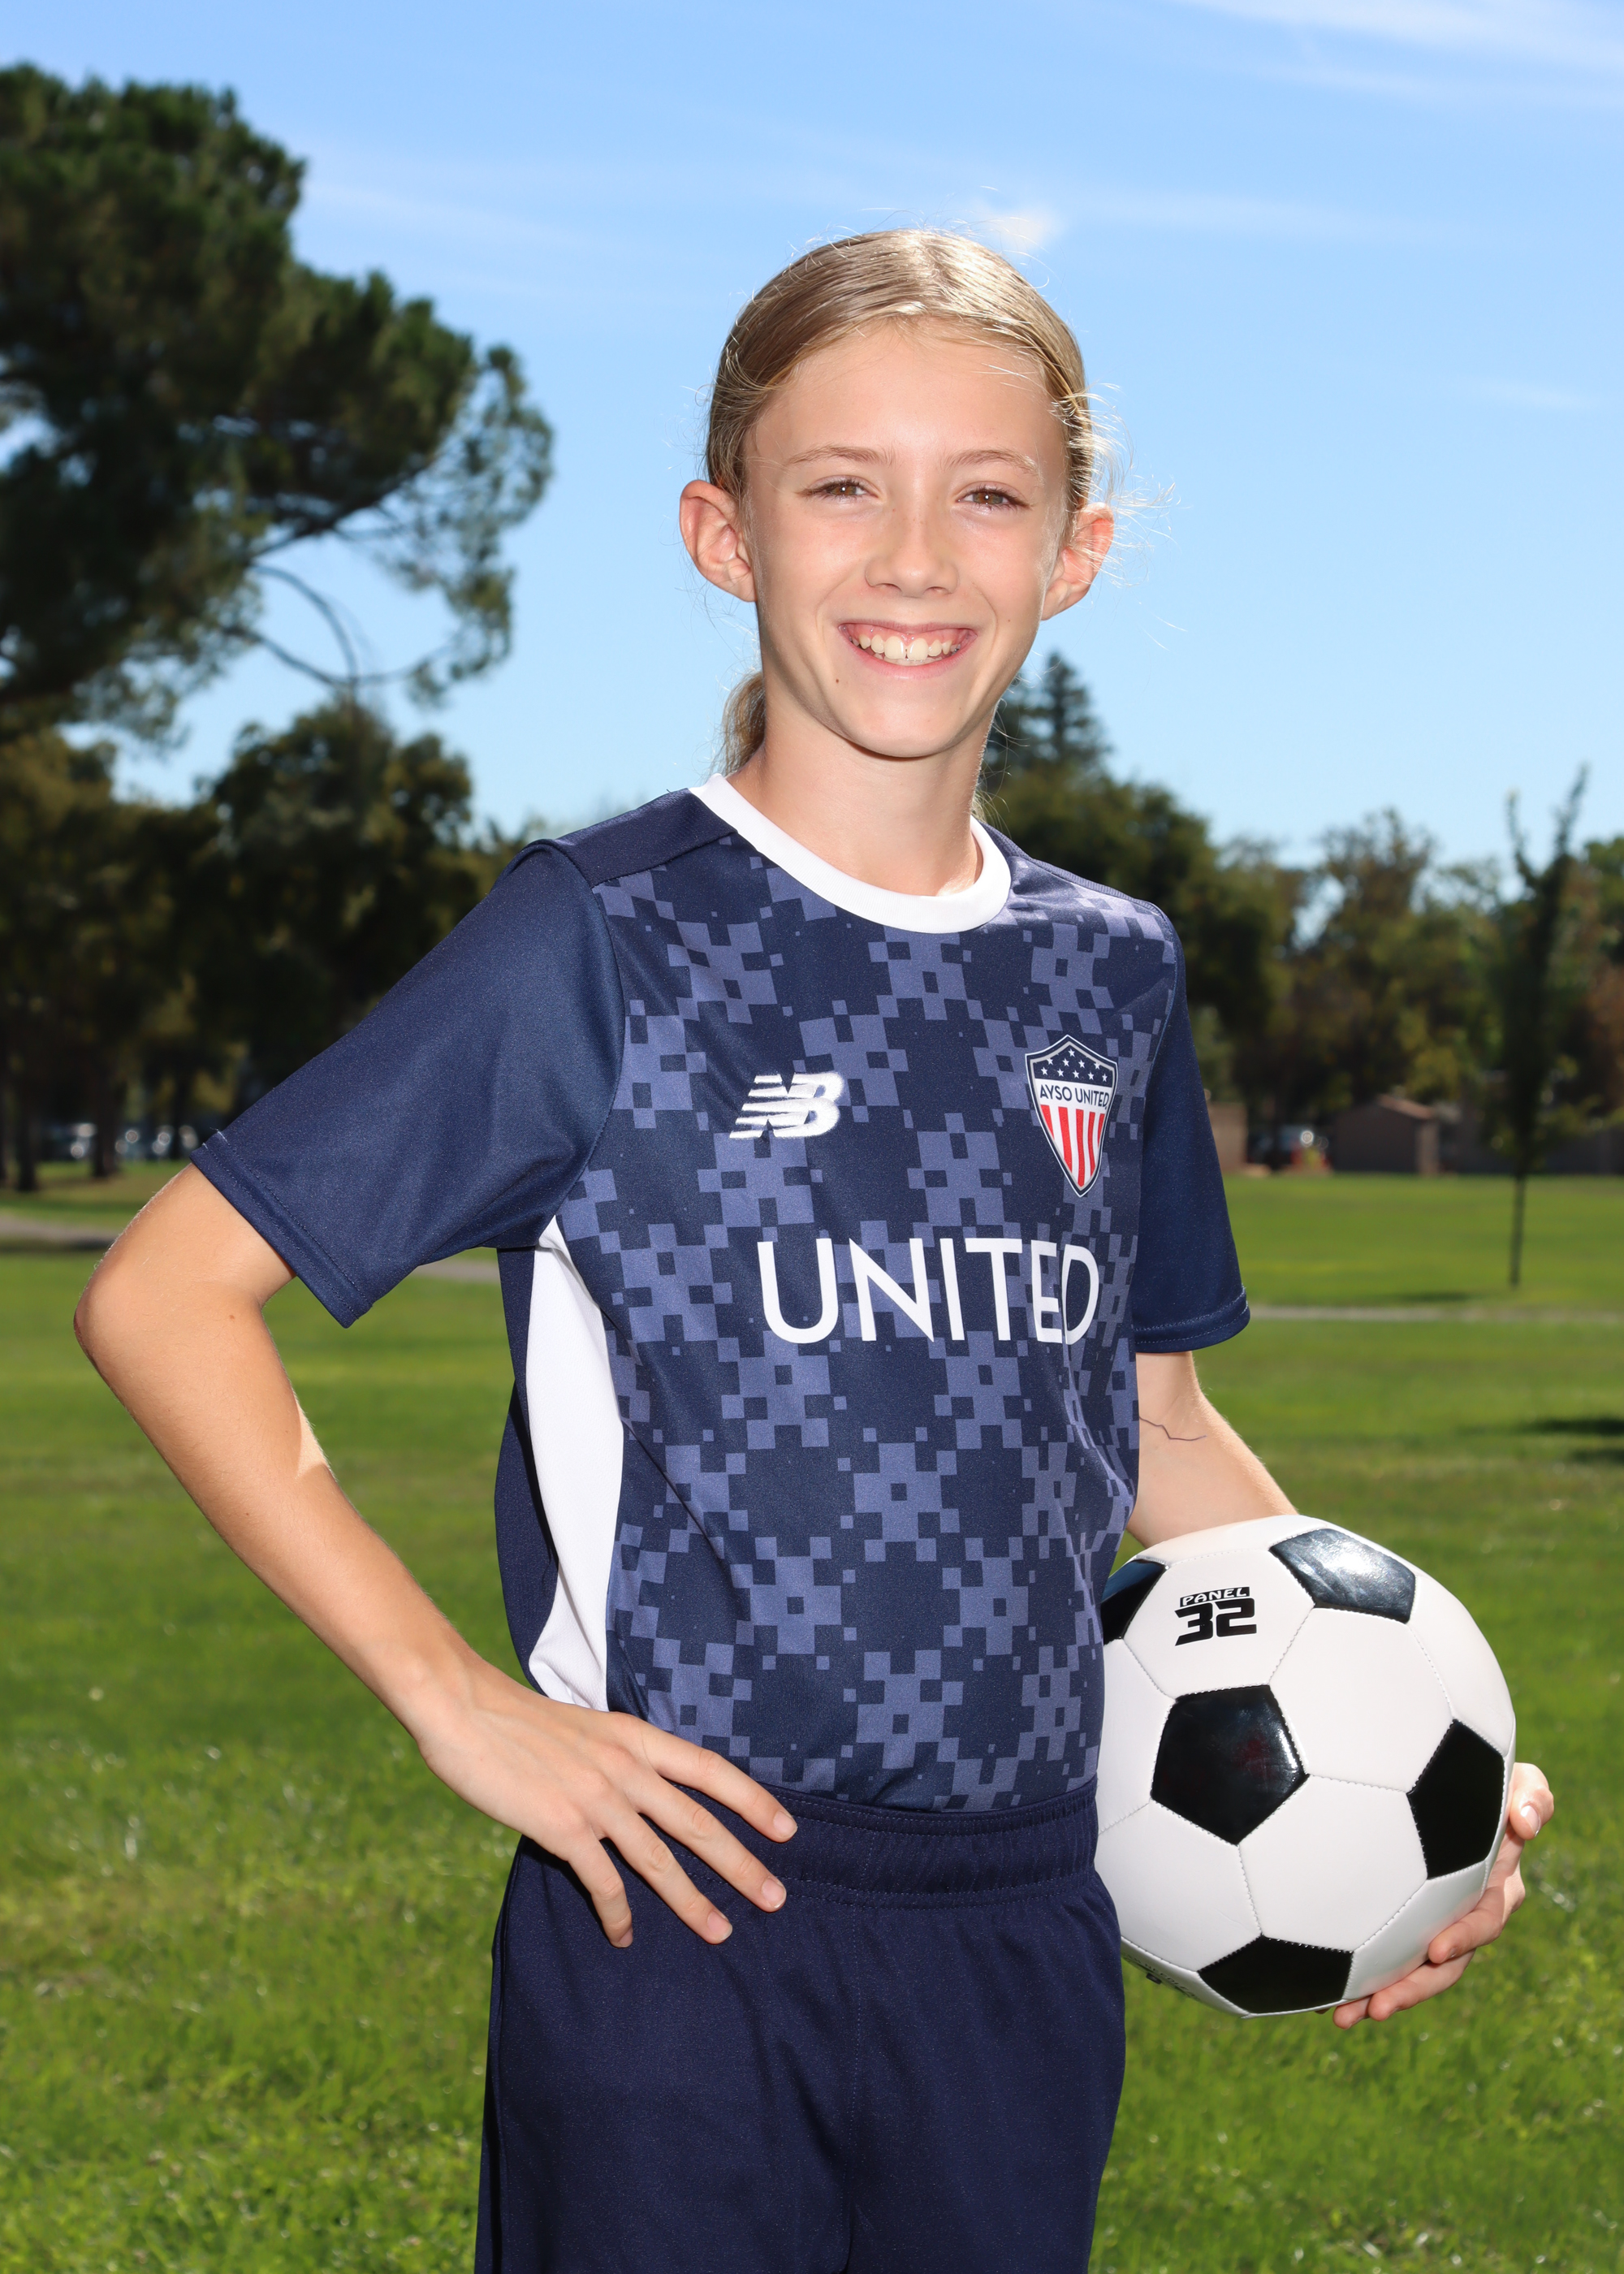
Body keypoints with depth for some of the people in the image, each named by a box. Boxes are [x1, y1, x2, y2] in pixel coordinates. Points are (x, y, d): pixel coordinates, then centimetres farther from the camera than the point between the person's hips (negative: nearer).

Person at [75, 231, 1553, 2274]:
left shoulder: (1111, 976, 8)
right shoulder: (597, 943, -8)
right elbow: (162, 1296, -8)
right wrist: (454, 1700, -13)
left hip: (1029, 1929, 5)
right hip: (685, 1906, -4)